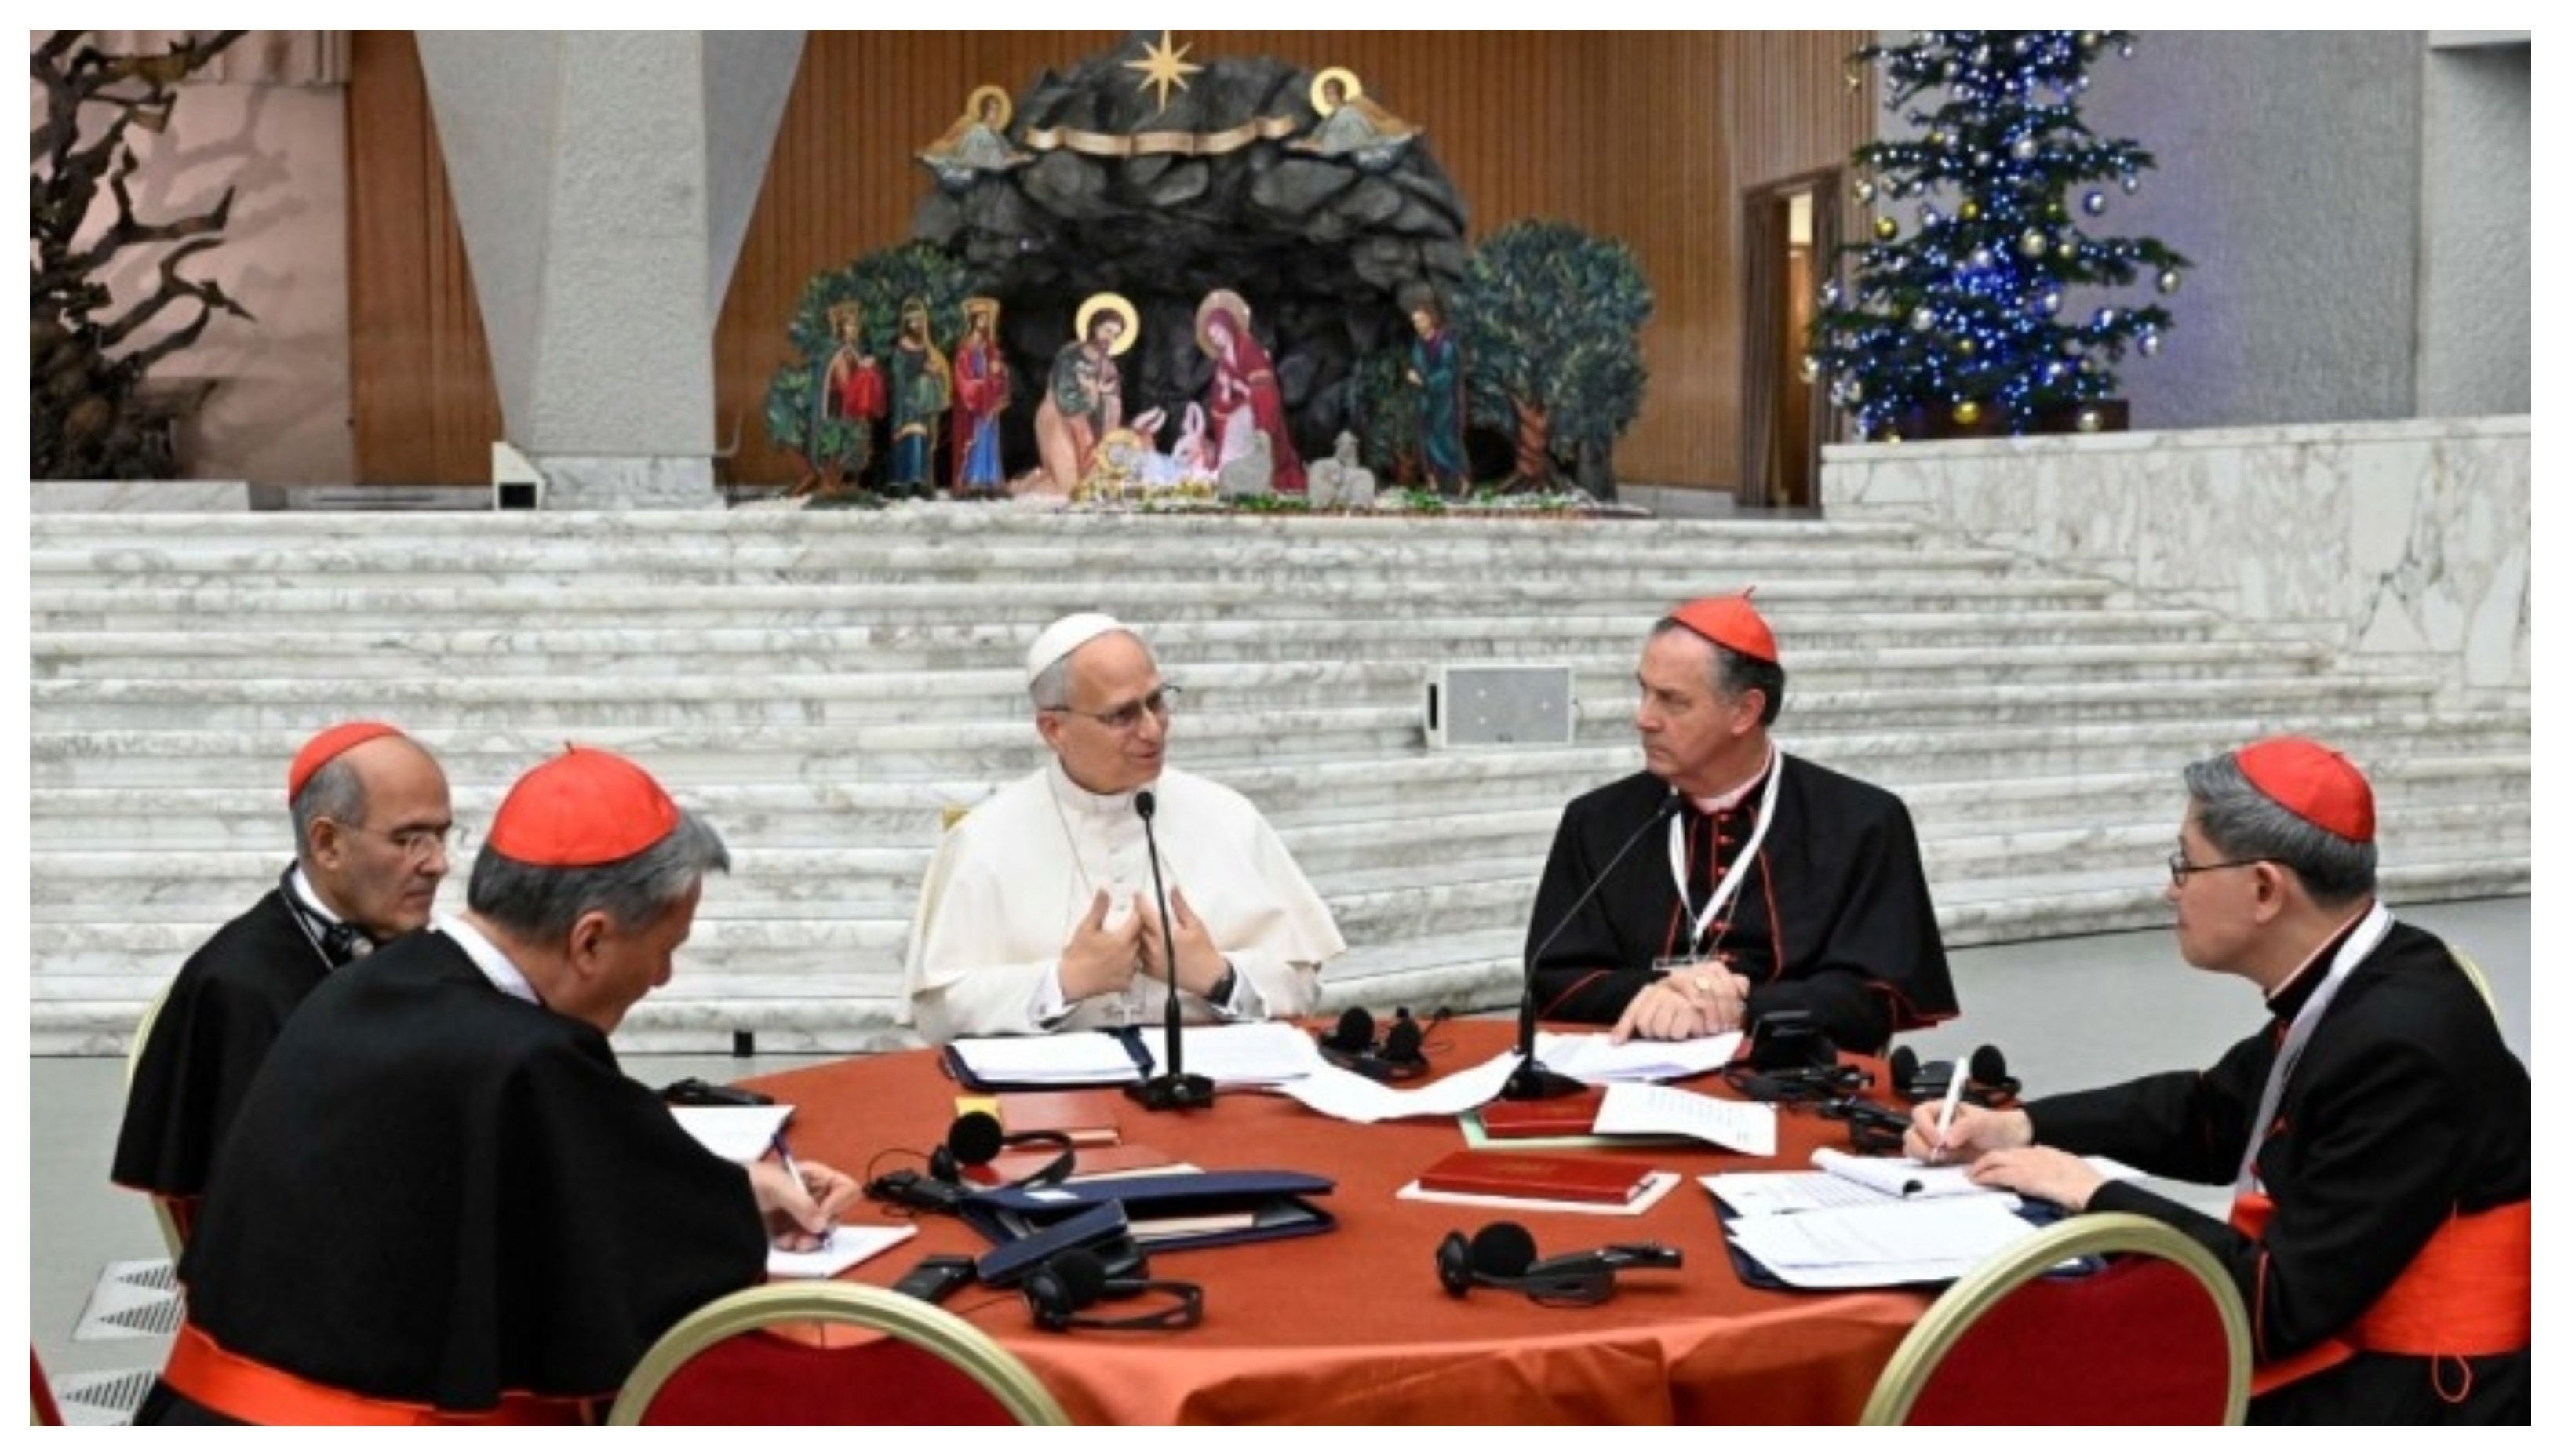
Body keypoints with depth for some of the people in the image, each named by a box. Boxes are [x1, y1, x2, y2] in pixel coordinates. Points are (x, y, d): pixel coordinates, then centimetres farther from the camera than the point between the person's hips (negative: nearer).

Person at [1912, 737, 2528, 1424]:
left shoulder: (2399, 1046, -25)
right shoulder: (2345, 993, 3)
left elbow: (2283, 1303, -23)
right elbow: (2211, 1116, 20)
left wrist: (2097, 1198, -14)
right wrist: (2021, 1127, 10)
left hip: (2401, 1398, -8)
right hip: (2331, 1350, 8)